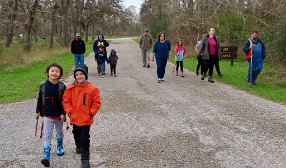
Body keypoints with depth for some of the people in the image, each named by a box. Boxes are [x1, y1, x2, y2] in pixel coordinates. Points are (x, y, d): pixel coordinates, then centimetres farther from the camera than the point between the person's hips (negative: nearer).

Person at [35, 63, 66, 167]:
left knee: (59, 133, 22)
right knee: (47, 136, -4)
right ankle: (46, 157, -4)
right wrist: (38, 111, 4)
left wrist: (63, 114, -9)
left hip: (59, 115, 1)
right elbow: (40, 99, 2)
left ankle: (60, 147, 47)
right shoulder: (43, 85, -7)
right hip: (47, 115, -1)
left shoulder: (62, 87, -11)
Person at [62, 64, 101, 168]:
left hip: (86, 119, -3)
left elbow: (96, 103, -4)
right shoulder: (70, 88, -7)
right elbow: (66, 101, -1)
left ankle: (85, 159, 7)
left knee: (85, 139, -2)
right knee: (76, 135, 25)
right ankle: (78, 146, 54)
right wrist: (70, 111, -9)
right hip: (74, 118, 3)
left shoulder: (92, 89, -11)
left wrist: (91, 113, -10)